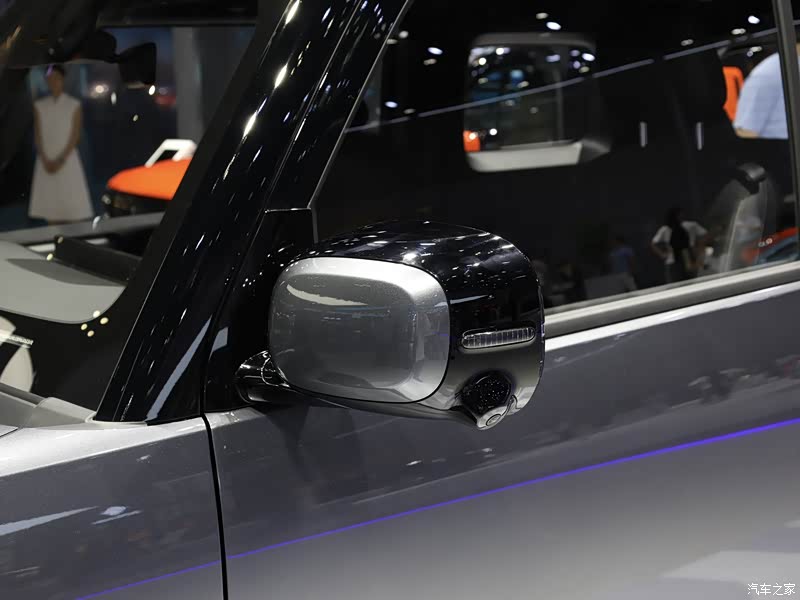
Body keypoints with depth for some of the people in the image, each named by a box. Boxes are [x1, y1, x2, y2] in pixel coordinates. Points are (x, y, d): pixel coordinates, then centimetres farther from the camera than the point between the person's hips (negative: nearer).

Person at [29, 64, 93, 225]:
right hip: (46, 162, 3)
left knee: (71, 204, -7)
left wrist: (61, 160, -13)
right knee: (49, 202, 2)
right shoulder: (39, 105, 8)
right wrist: (45, 160, -9)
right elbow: (37, 135, 4)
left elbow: (75, 135, -5)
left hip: (67, 160, -3)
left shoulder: (74, 105, 0)